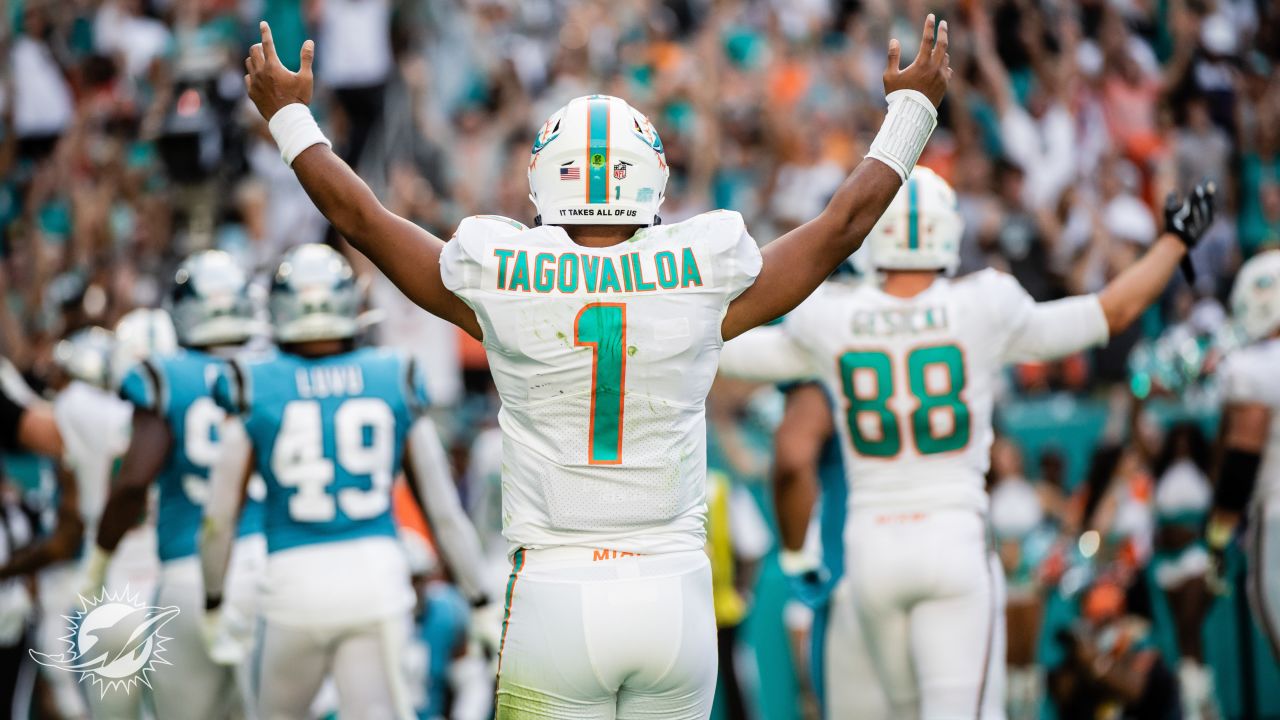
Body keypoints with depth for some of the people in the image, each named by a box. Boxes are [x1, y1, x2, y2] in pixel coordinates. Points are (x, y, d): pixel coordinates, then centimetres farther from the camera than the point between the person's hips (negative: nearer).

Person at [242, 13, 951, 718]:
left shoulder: (500, 279, -4)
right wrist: (910, 108, 29)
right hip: (673, 598, 1)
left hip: (553, 599, -1)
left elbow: (363, 218, 13)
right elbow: (841, 225, 13)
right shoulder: (704, 277, -3)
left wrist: (289, 116, 30)